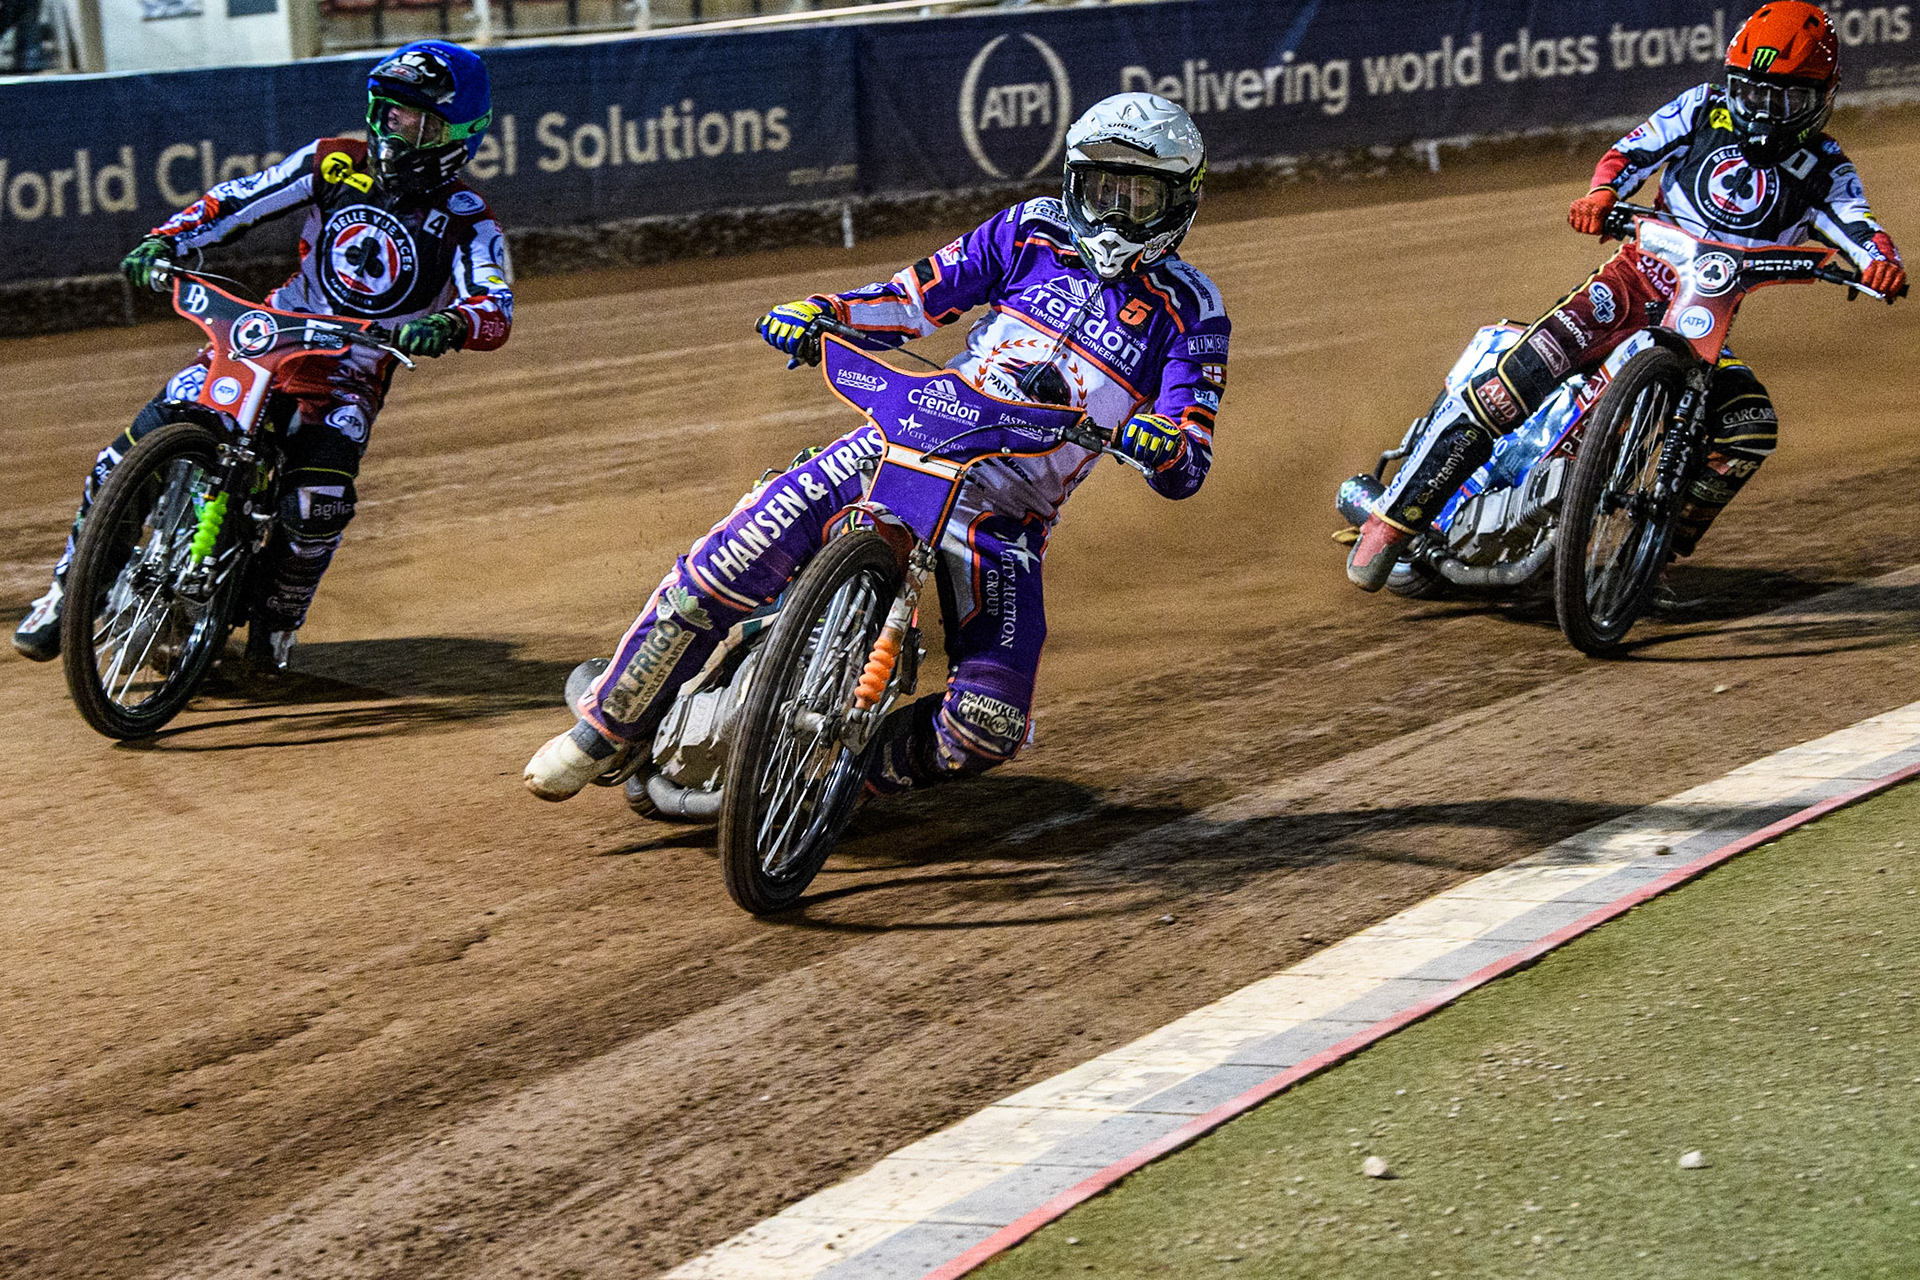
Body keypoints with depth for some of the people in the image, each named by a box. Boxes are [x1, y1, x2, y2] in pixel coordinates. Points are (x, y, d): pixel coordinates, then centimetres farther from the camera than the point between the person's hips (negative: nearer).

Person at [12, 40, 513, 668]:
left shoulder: (467, 221, -7)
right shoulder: (333, 163, 3)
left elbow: (495, 310, -22)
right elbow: (237, 199, 4)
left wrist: (450, 324, -45)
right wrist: (164, 241, -13)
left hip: (353, 374, -3)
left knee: (320, 498, -30)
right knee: (137, 450, -15)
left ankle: (277, 615, 1)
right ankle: (69, 588, 2)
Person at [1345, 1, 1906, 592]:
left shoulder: (1823, 169, 5)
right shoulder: (1705, 108, 5)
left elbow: (1855, 223, -10)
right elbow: (1631, 151, -1)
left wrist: (1881, 260, -34)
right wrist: (1602, 191, -25)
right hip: (1632, 284, -2)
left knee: (1752, 426, -26)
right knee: (1515, 382, -22)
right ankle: (1393, 518, -19)